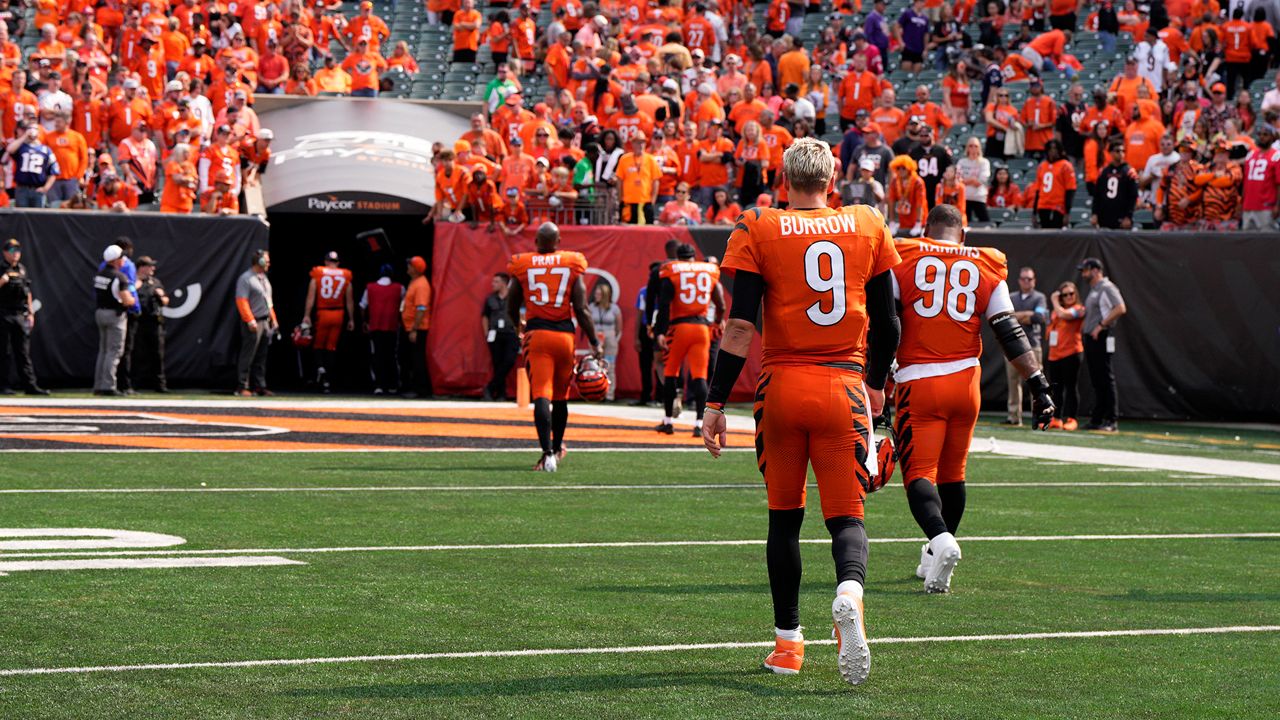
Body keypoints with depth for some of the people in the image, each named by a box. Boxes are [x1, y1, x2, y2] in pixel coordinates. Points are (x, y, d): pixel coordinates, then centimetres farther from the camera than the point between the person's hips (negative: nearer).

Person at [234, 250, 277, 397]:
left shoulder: (265, 278, 17)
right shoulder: (245, 279, -11)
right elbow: (241, 301, -17)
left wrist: (273, 319, 17)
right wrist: (250, 320, -22)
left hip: (265, 322, 9)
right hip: (253, 323, -9)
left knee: (261, 357, 10)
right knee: (248, 356, -8)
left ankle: (259, 386, 14)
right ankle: (243, 387, -6)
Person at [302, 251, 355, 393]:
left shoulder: (317, 275, 0)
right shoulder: (345, 277, 4)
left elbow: (311, 297, -5)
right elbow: (350, 301, 7)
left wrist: (306, 315, -5)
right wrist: (351, 319, 13)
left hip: (322, 313, -1)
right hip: (338, 314, 1)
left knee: (318, 345, 11)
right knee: (332, 348, 6)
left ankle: (320, 367, -18)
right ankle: (326, 380, 6)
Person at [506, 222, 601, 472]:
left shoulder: (522, 267, 2)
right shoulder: (571, 266, 2)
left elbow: (512, 310, 11)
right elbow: (581, 310, -2)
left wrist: (520, 327, 34)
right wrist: (595, 343, 4)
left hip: (536, 334, -2)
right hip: (564, 334, 2)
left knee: (541, 395, -9)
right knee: (561, 396, 19)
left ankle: (548, 453, -25)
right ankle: (557, 448, 37)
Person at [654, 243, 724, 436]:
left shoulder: (671, 274, 1)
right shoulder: (709, 274, 10)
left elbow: (664, 305, -9)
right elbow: (721, 307, 14)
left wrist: (660, 332, -12)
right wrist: (717, 323, 34)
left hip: (679, 327, -2)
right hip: (702, 327, 2)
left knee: (670, 373, 12)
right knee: (700, 376, -1)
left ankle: (668, 421, 16)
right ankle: (699, 424, -11)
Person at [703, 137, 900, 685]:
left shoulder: (758, 232, -1)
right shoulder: (868, 228, 6)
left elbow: (741, 326, -7)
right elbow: (885, 324, 12)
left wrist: (716, 403, -3)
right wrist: (876, 383, 28)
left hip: (783, 385, 0)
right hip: (844, 387, 0)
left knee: (784, 517, 13)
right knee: (846, 515, 2)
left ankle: (787, 641, 18)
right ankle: (850, 592, -29)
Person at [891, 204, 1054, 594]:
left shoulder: (903, 259, 2)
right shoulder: (985, 267, 8)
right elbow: (1011, 334, 3)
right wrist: (1038, 384, 4)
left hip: (918, 382, -3)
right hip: (964, 380, 3)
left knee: (919, 473, -5)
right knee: (952, 473, 18)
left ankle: (940, 539, -31)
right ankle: (934, 561, 29)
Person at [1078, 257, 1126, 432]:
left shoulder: (1107, 288, -9)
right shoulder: (1093, 291, 21)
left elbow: (1120, 309, -20)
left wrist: (1101, 325, -20)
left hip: (1101, 339, -10)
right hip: (1090, 338, 10)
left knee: (1106, 380, -10)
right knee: (1096, 381, 11)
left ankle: (1111, 421, -10)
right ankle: (1097, 420, 13)